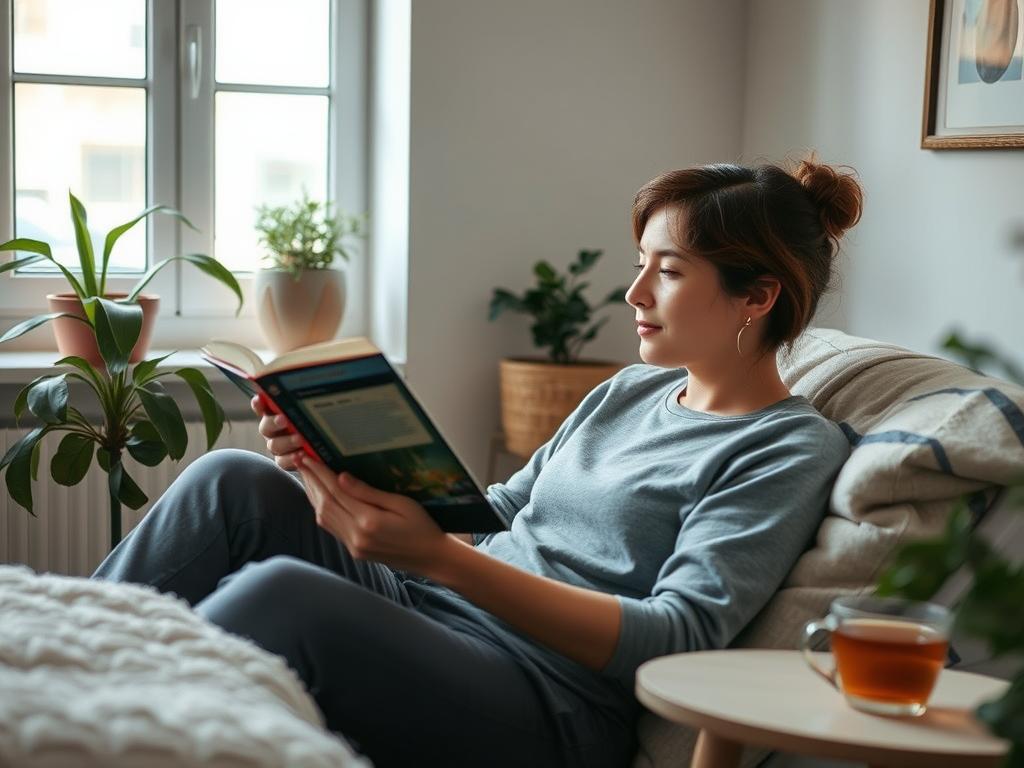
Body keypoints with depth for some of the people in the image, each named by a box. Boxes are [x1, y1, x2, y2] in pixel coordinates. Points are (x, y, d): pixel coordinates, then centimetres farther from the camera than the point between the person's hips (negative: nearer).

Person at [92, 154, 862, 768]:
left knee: (280, 590, -31)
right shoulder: (630, 390, 18)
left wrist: (440, 558, -26)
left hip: (547, 706, -7)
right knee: (233, 484, -11)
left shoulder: (791, 451, -4)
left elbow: (677, 637, -16)